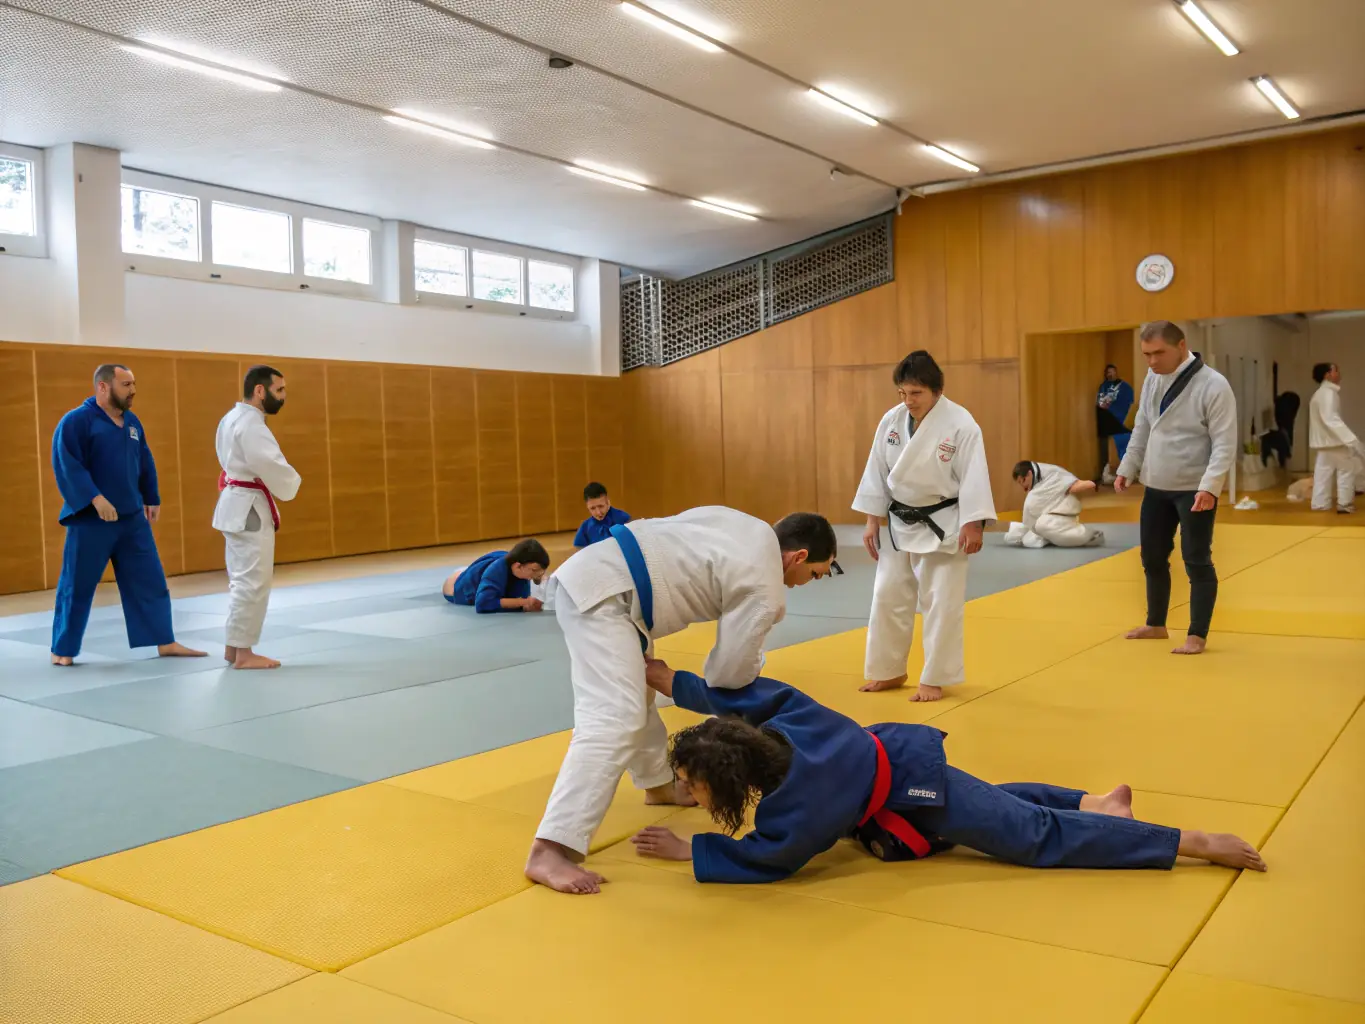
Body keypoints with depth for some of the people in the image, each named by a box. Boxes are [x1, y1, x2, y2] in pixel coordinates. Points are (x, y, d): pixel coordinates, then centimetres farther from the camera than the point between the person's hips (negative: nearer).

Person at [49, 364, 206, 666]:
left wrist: (152, 500, 20)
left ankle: (165, 643, 15)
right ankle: (62, 650, 18)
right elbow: (67, 465, -20)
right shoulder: (76, 421, -12)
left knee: (150, 581, 7)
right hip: (90, 519, -6)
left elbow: (146, 465, 19)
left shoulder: (132, 422, 10)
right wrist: (95, 498, -27)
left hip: (132, 517, 6)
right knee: (77, 586, 3)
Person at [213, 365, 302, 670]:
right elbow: (271, 465, -24)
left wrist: (278, 485, 9)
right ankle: (243, 652, 0)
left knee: (242, 579, 16)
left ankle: (233, 646, 23)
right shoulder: (250, 424, -19)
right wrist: (291, 485, -4)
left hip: (236, 503, 11)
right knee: (253, 581, -6)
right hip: (249, 507, -11)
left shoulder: (233, 419, 15)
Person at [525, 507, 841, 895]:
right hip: (600, 595, -11)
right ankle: (549, 850, -25)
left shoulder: (752, 529, 16)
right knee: (615, 722, -20)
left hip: (589, 575, 11)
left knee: (635, 693, 27)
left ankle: (659, 785, 47)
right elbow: (727, 674, -4)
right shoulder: (763, 589, -9)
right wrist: (754, 662, 16)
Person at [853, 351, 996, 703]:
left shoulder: (961, 424, -16)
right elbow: (876, 472, 4)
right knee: (889, 597, 10)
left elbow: (973, 477, -15)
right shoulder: (891, 420, -2)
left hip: (943, 526, -5)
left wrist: (973, 526, -18)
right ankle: (889, 671, 26)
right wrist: (872, 522, 3)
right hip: (899, 524, 5)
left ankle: (935, 678, 14)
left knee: (941, 603, 1)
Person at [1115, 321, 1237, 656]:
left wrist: (1209, 487, -26)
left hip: (1194, 489, -7)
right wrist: (1126, 469, 13)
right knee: (1153, 558, 15)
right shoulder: (1153, 378, 5)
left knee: (1197, 561, 0)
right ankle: (1156, 624, 32)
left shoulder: (1213, 385, -17)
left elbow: (1225, 443, -18)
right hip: (1156, 487, 7)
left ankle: (1197, 635, 11)